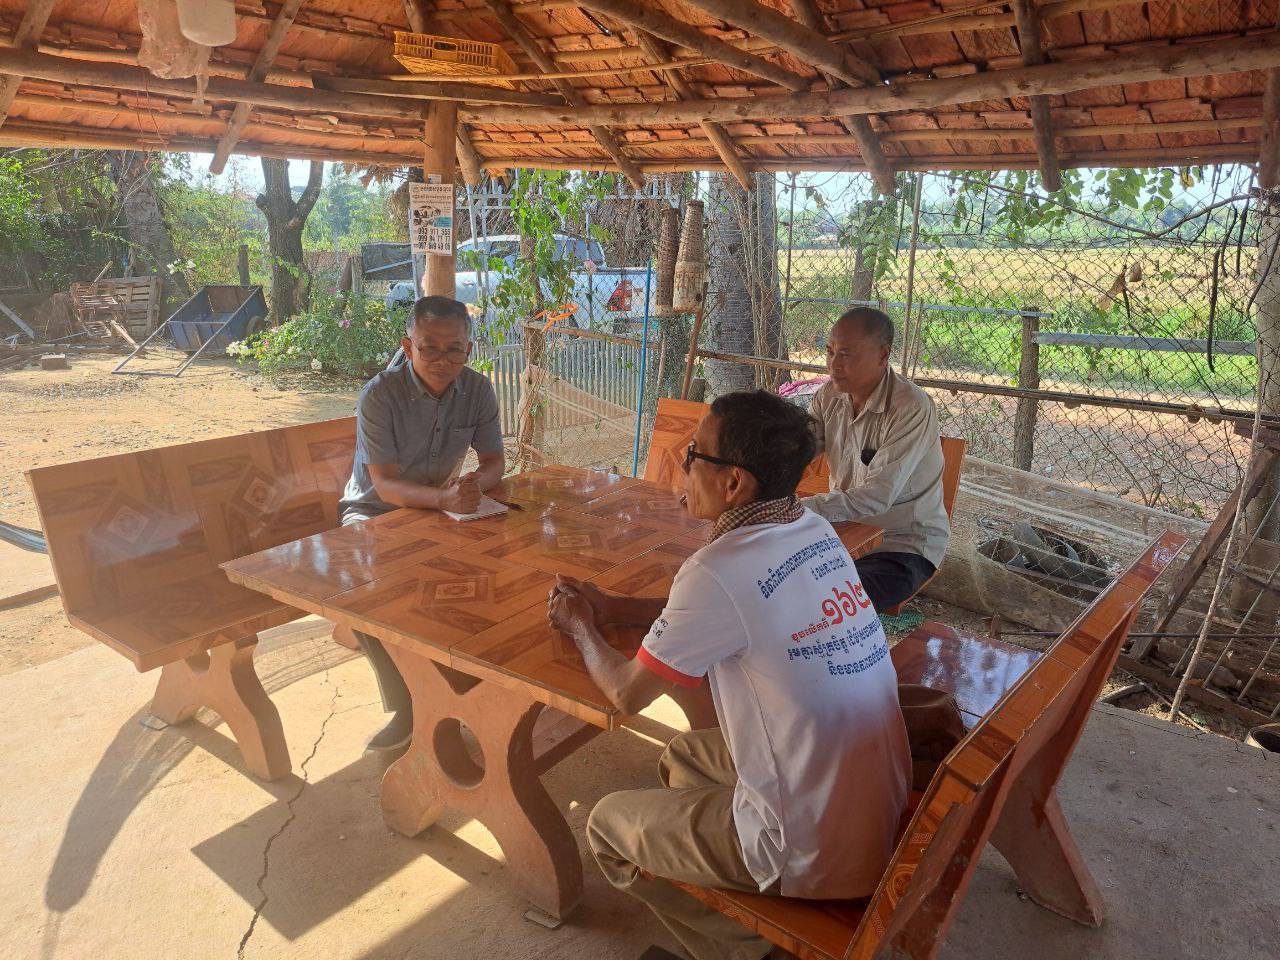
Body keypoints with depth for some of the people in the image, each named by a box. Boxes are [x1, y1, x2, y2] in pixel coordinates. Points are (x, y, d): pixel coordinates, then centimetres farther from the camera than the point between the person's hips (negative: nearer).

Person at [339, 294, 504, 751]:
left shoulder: (478, 390, -8)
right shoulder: (380, 395, -21)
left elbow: (494, 462, -5)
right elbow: (386, 486, -27)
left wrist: (475, 483, -30)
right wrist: (444, 498, -46)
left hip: (444, 506, 4)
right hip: (374, 511, -3)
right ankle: (407, 707, -15)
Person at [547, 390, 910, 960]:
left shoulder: (720, 571, -27)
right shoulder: (815, 533, -2)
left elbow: (627, 692, -12)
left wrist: (581, 626, 7)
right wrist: (613, 607, 12)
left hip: (816, 851, -8)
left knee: (606, 825, 11)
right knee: (682, 757, 25)